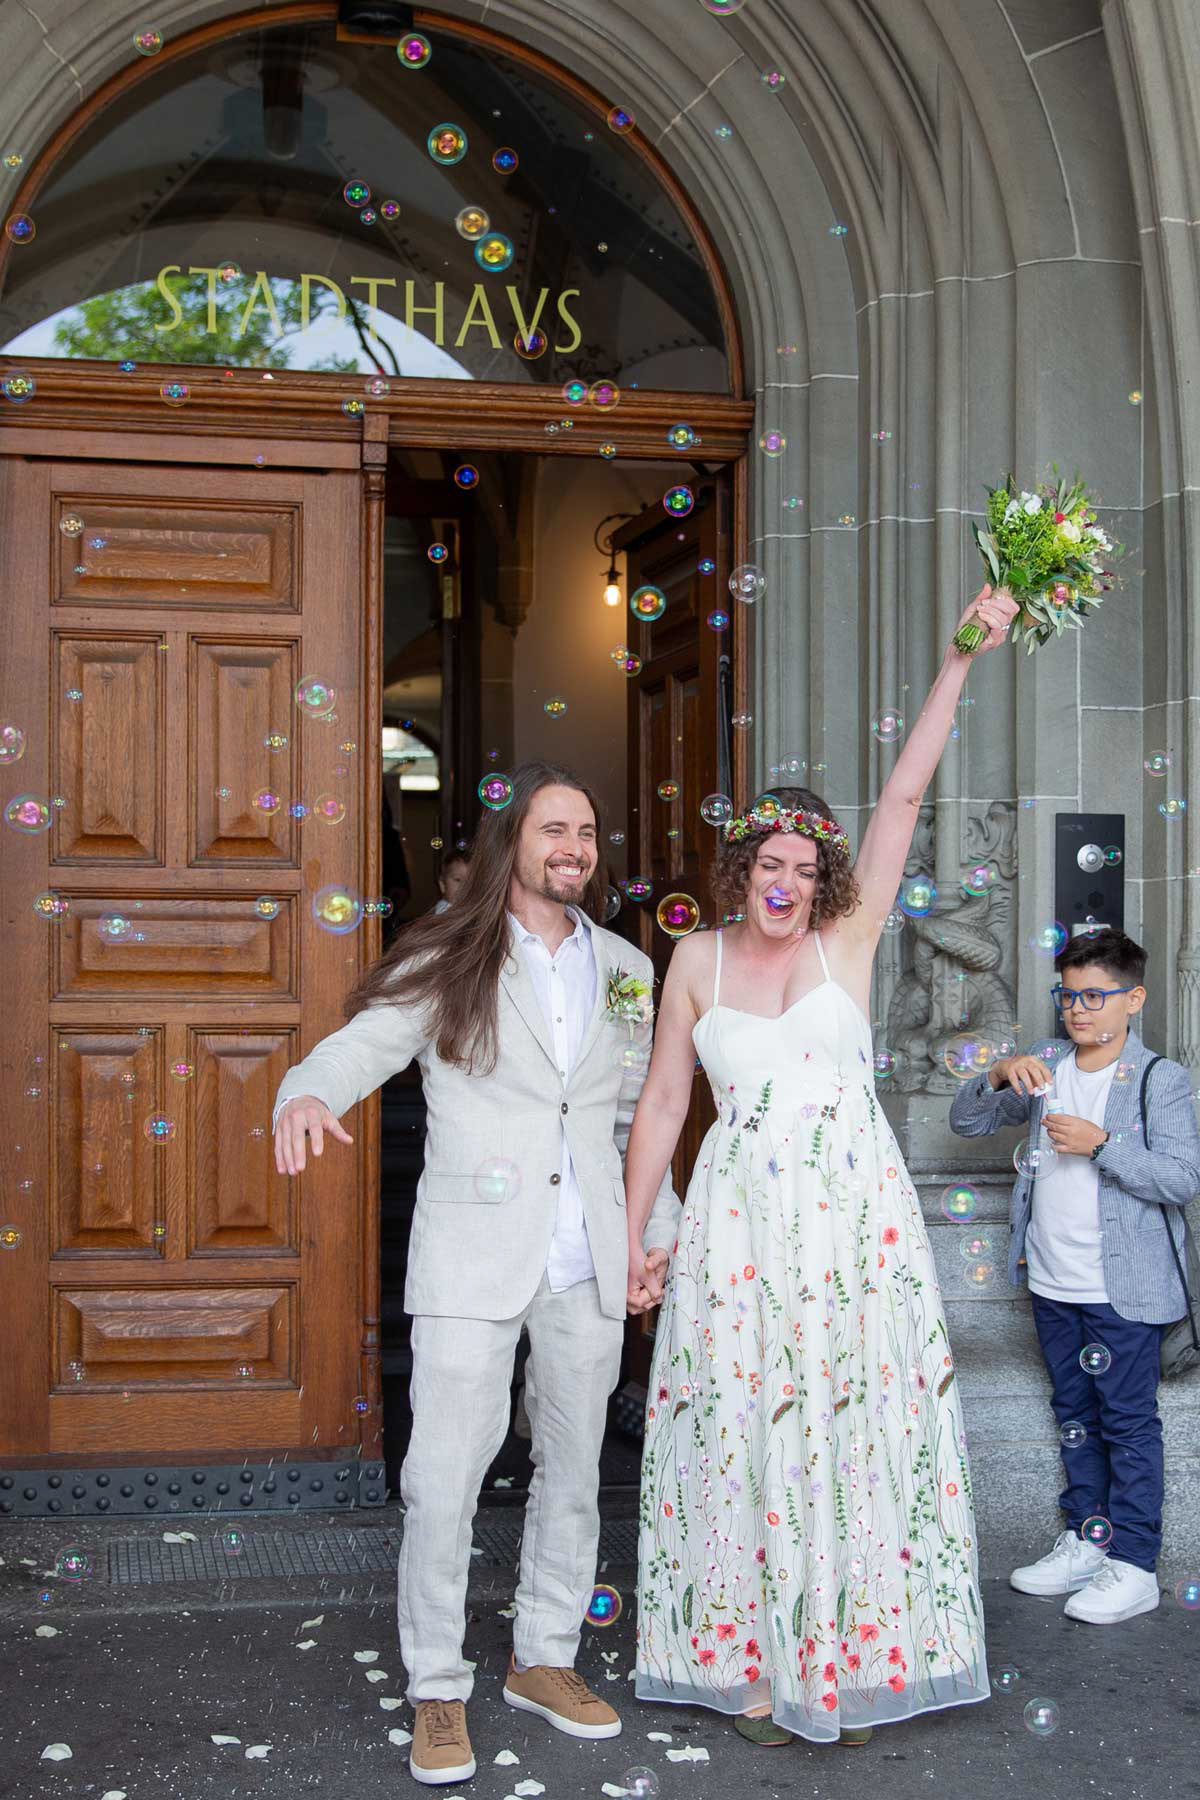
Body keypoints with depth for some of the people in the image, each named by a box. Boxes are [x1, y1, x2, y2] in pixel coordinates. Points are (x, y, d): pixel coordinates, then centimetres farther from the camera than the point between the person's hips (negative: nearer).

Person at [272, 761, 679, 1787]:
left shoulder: (626, 970, 12)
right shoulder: (450, 962, -1)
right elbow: (358, 1046, -11)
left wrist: (660, 1226, 11)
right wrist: (306, 1096, -33)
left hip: (591, 1263, 5)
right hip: (476, 1254, -4)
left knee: (573, 1468, 13)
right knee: (446, 1473, -5)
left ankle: (545, 1660, 31)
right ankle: (438, 1692, 11)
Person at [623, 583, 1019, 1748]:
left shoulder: (848, 941, 2)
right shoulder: (697, 962, 5)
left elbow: (904, 796, -4)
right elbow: (662, 1101, 8)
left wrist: (962, 659, -9)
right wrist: (633, 1235, 6)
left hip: (856, 1216, 0)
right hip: (738, 1223, 0)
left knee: (855, 1430, 3)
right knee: (743, 1432, 4)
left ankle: (849, 1661, 18)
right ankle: (750, 1664, 17)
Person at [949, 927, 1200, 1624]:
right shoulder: (1047, 1075, 9)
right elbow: (967, 1121, 10)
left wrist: (1101, 1144, -24)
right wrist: (1000, 1076, -9)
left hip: (1123, 1288, -6)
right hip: (1054, 1284, 6)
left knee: (1128, 1420, 1)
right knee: (1076, 1415, 16)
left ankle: (1133, 1564, 10)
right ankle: (1085, 1541, 28)